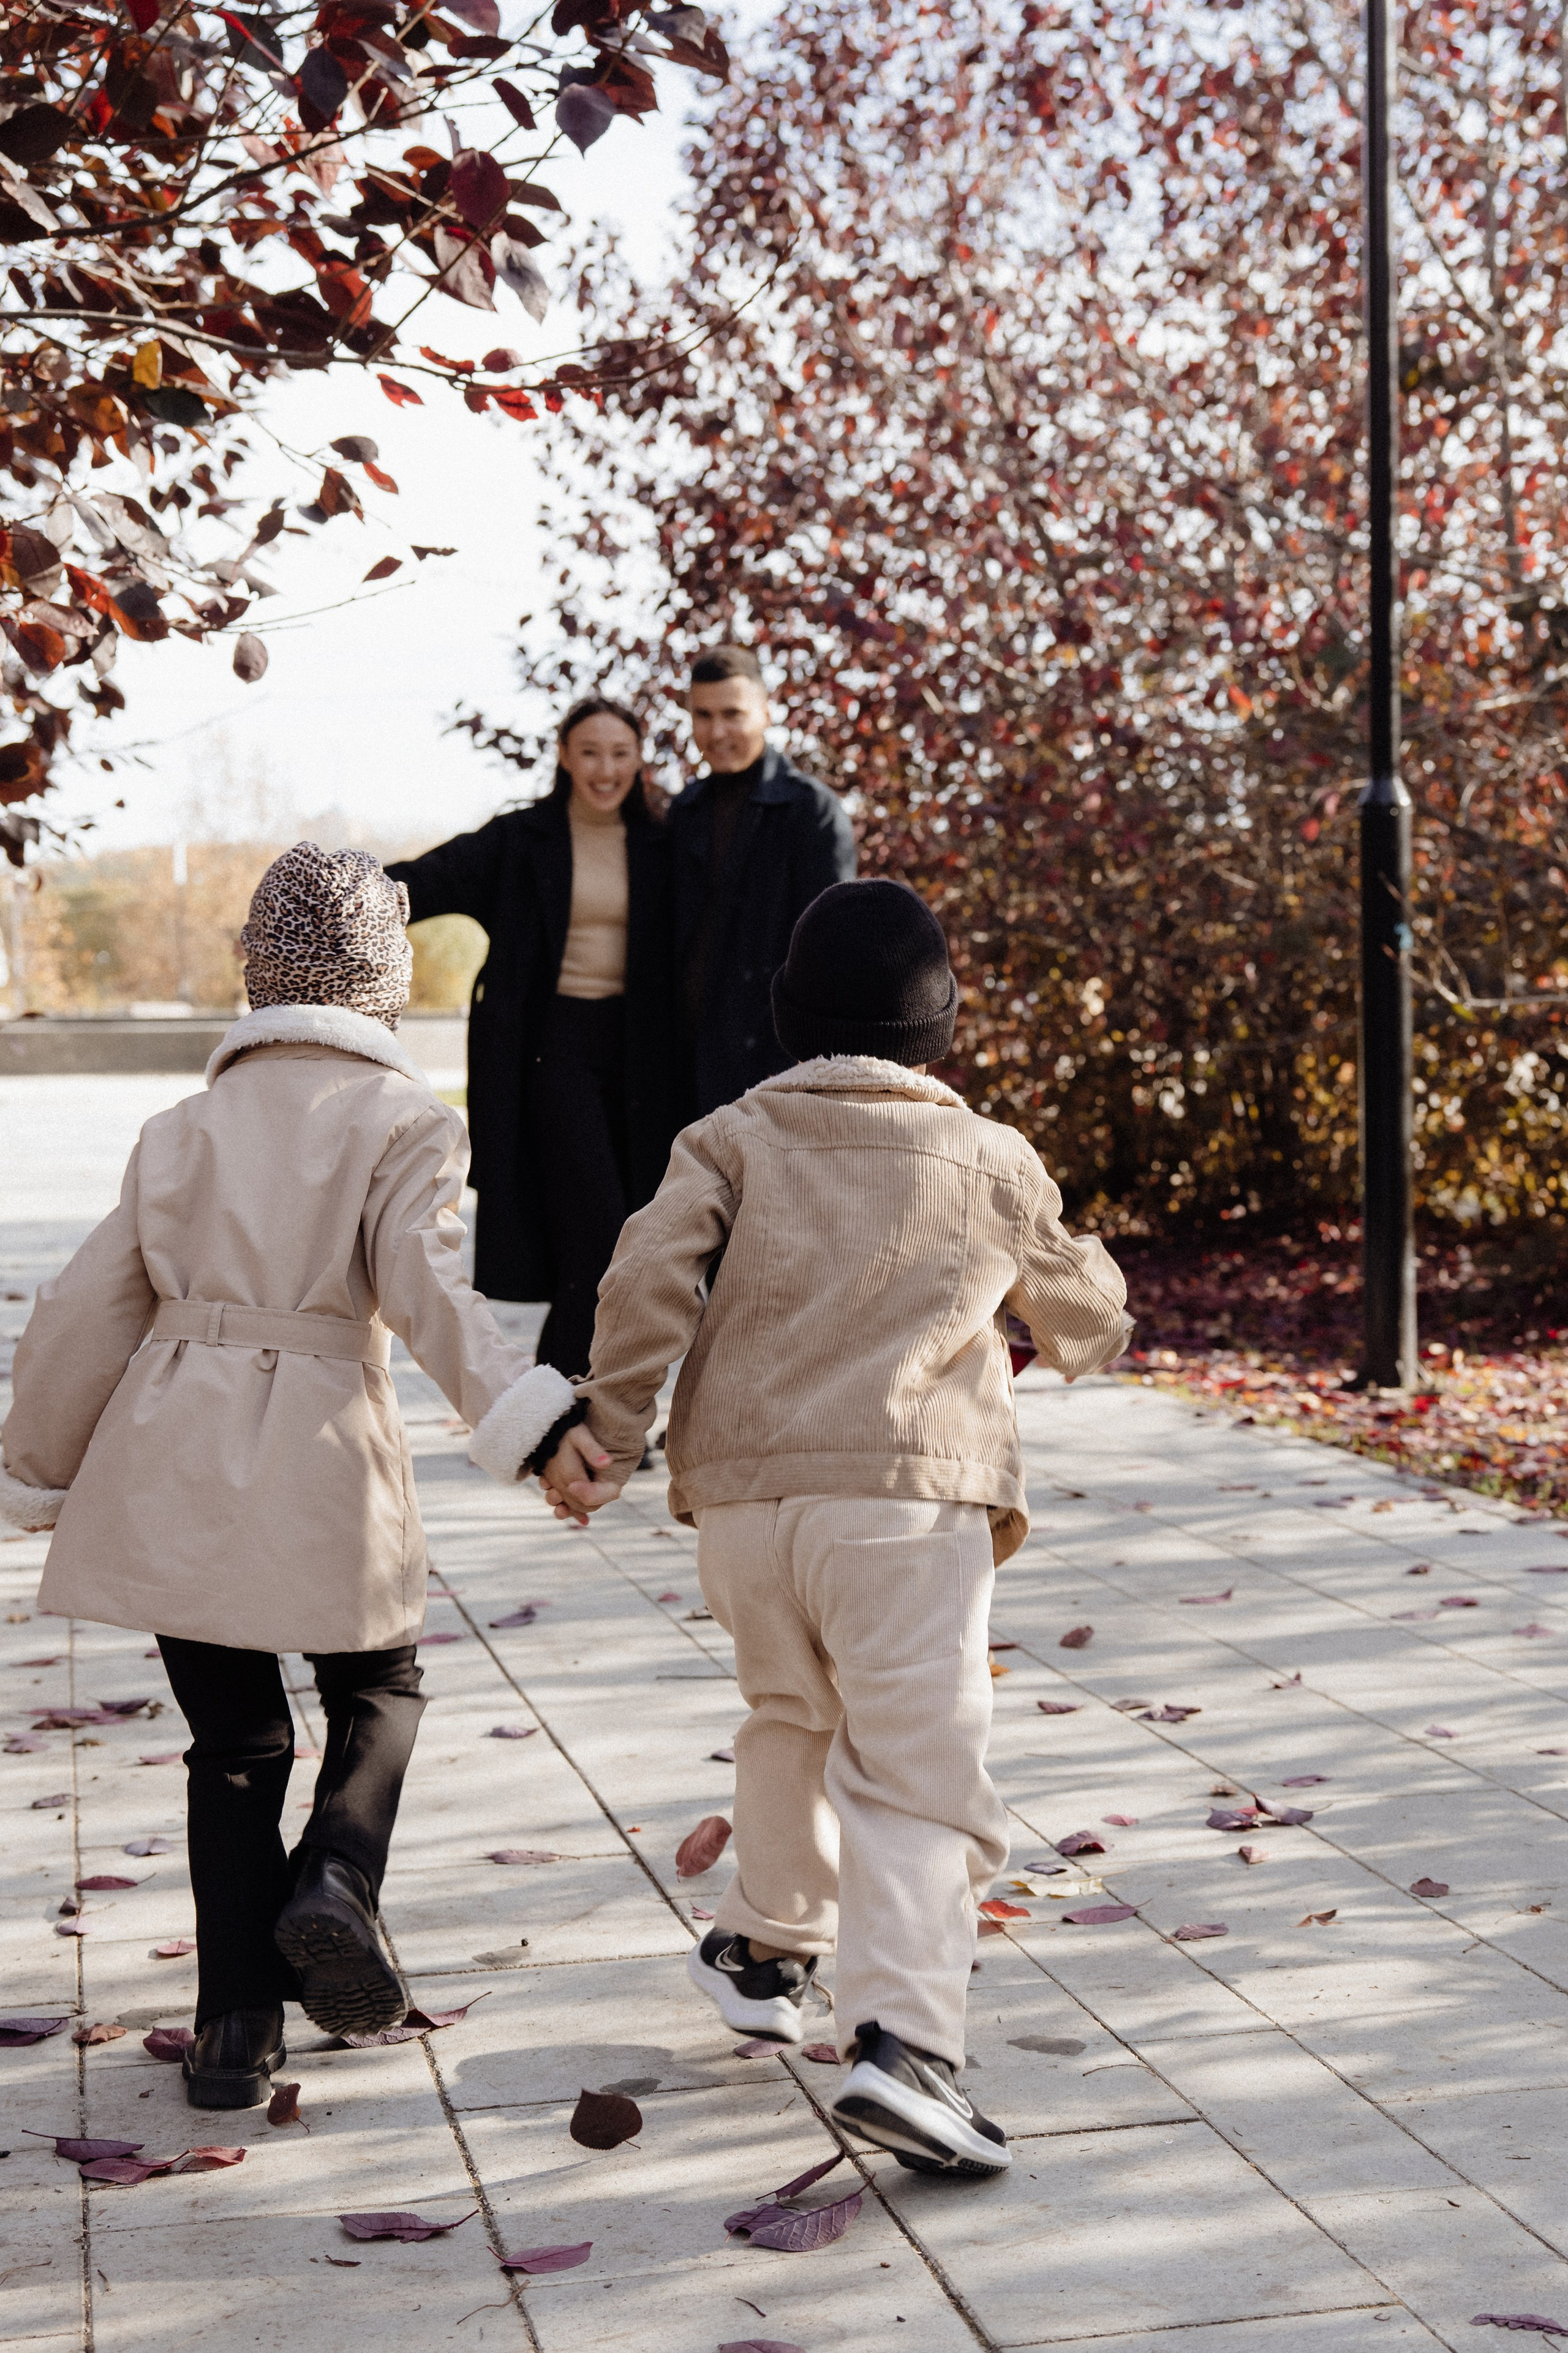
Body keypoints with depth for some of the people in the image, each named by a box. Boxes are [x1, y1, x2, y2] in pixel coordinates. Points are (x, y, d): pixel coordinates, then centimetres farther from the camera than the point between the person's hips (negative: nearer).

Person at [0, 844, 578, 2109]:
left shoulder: (187, 1125, 13)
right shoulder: (406, 1120, 0)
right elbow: (425, 1282, -17)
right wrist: (525, 1416, -26)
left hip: (173, 1462, 3)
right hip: (320, 1452, -3)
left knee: (234, 1740, 13)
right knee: (379, 1685, 20)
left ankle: (237, 2026, 9)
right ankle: (336, 1881, -6)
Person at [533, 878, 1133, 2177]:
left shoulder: (733, 1141, 10)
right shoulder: (996, 1166, 11)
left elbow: (649, 1275, -6)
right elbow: (1088, 1318, 24)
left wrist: (604, 1425, 0)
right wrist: (1078, 1300, 47)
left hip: (741, 1497, 3)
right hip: (909, 1499, -3)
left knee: (792, 1716, 27)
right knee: (919, 1770, -7)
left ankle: (768, 1945, 43)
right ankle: (902, 2039, -24)